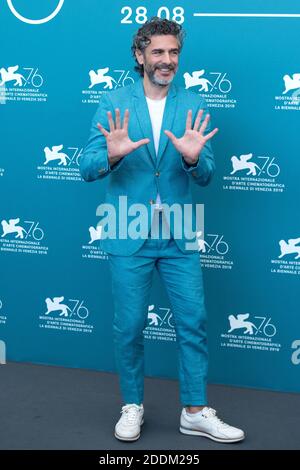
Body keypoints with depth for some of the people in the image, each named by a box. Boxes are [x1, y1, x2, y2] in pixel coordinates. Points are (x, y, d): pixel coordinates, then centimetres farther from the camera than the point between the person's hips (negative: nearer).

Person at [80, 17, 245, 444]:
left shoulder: (193, 105, 1)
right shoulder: (113, 103, -2)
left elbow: (206, 176, -2)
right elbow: (87, 169, -6)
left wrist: (192, 158, -24)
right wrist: (112, 154, -28)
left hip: (178, 236, 2)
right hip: (128, 236, -1)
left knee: (193, 322, 5)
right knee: (129, 326, 7)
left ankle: (195, 411, 21)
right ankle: (132, 406, 27)